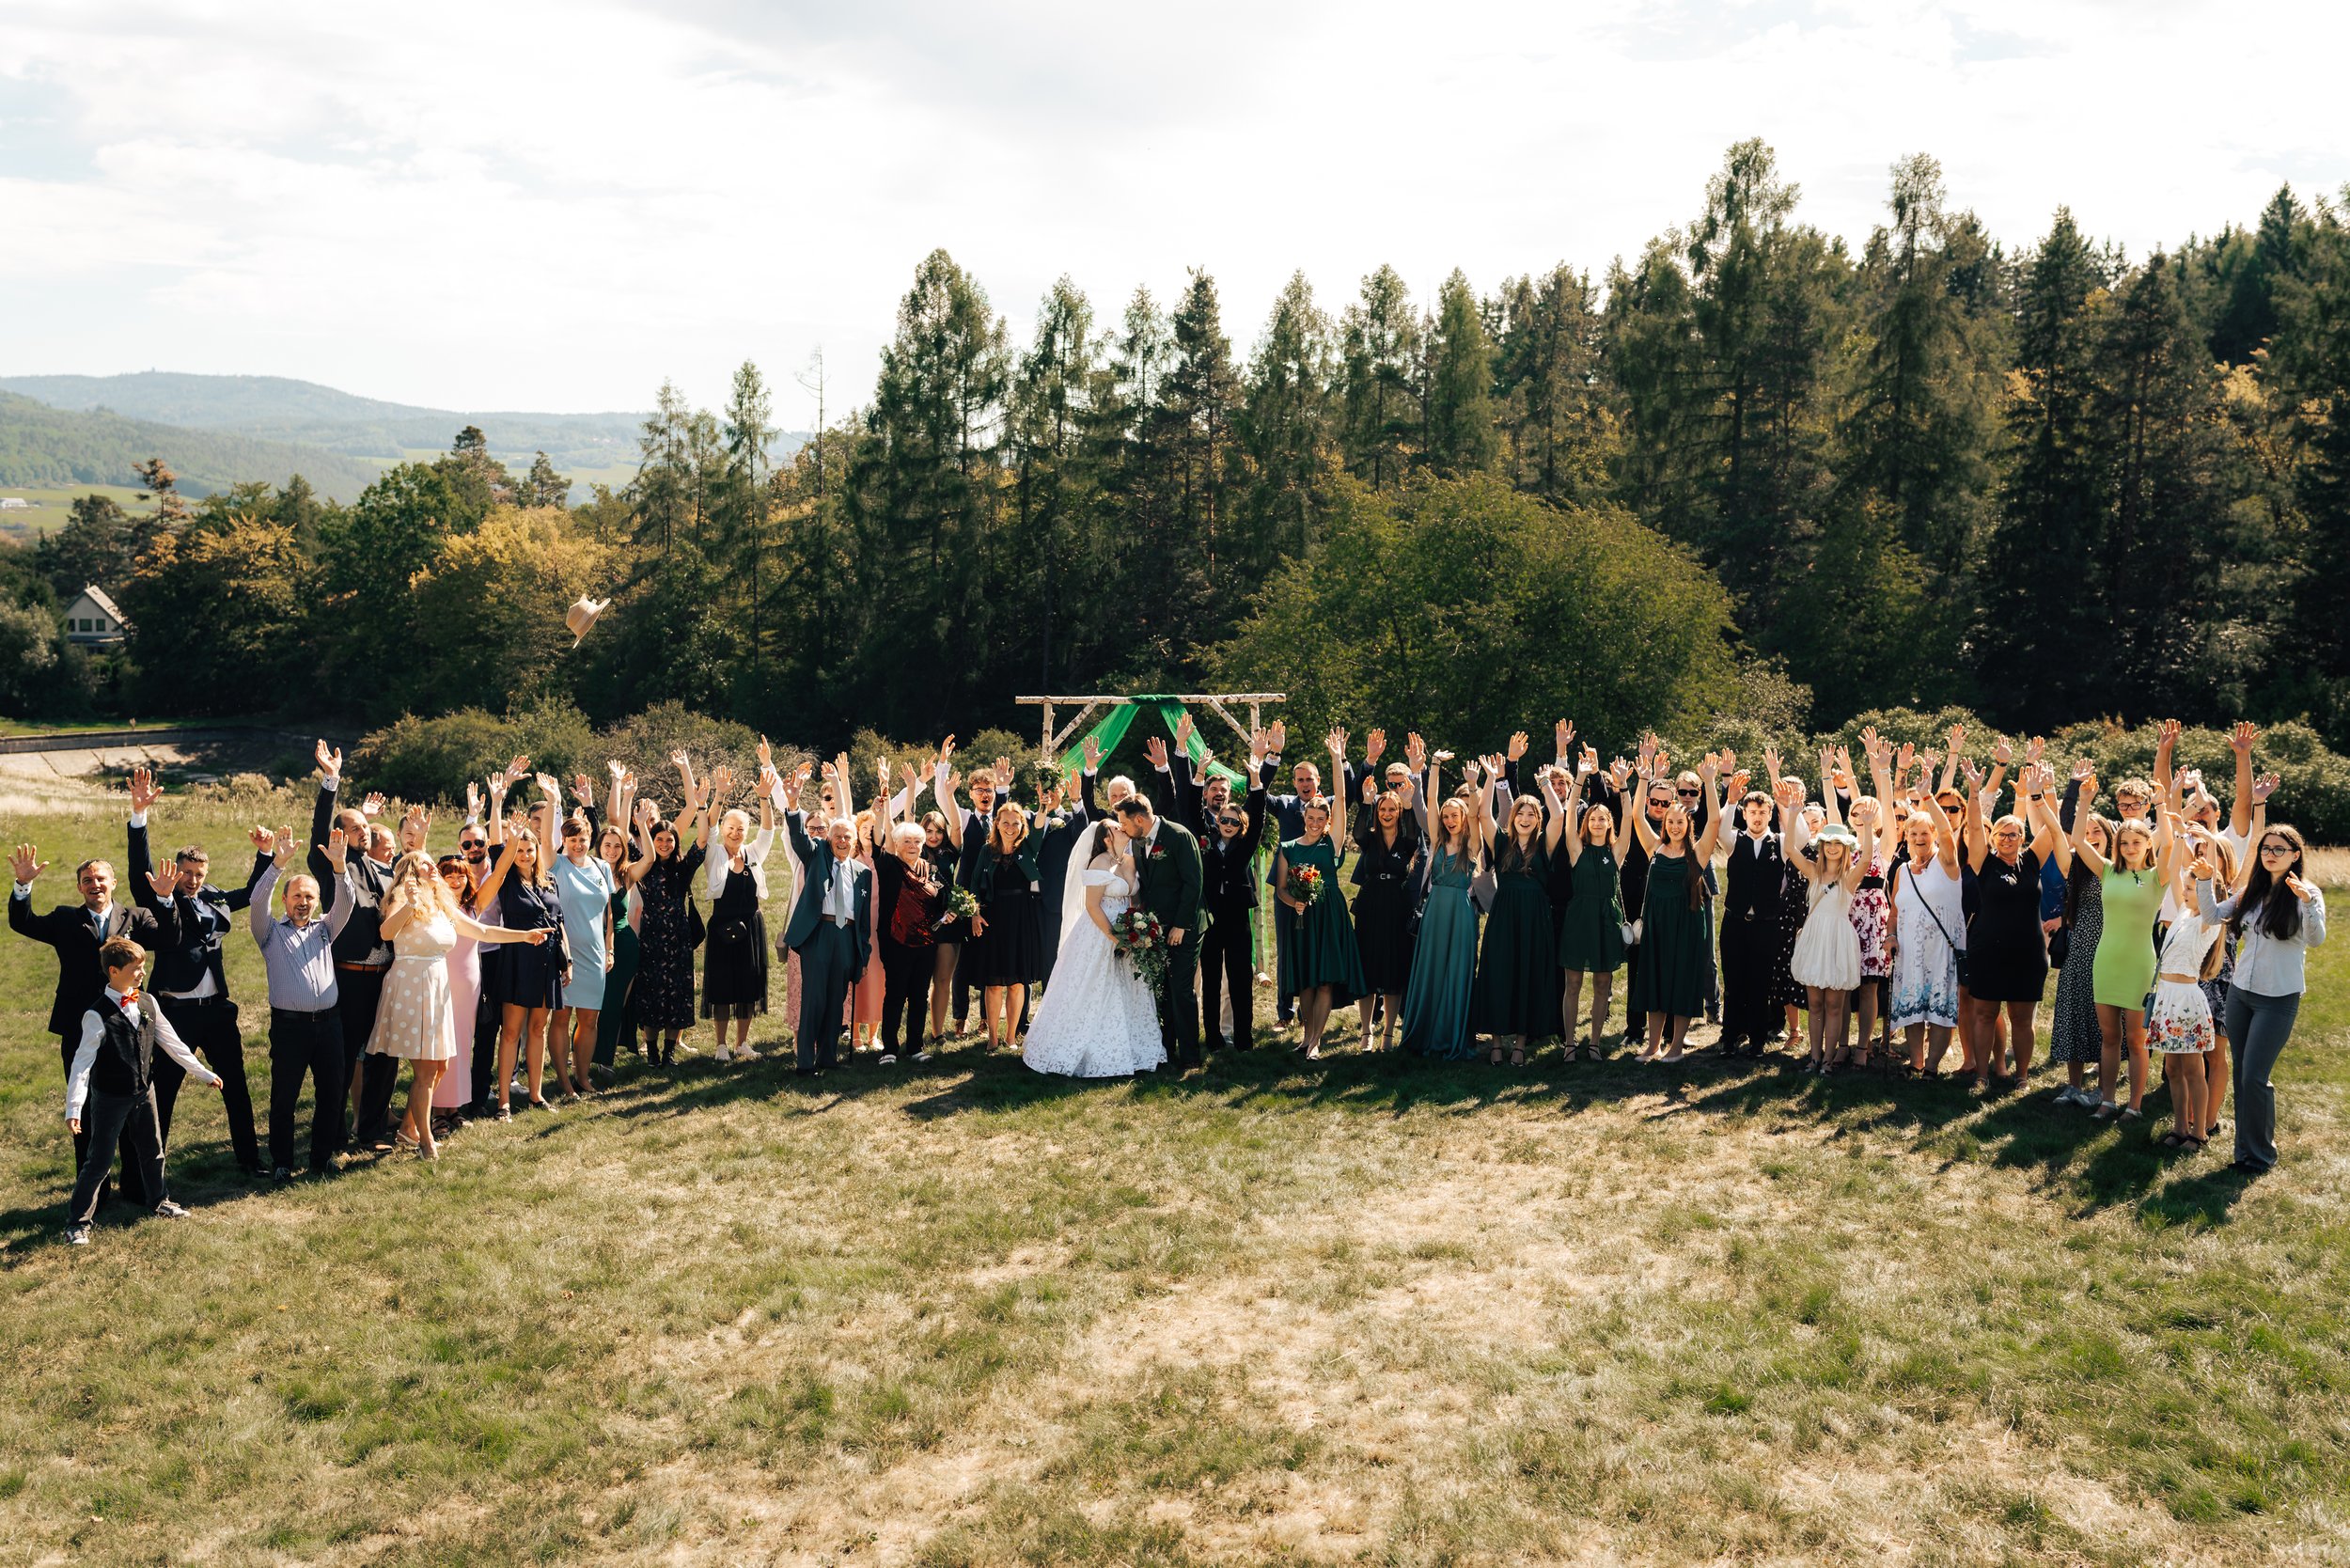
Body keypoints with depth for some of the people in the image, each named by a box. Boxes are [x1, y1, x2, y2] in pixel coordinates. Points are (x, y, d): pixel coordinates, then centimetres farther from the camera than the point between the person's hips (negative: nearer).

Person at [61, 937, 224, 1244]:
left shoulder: (147, 1004, -1)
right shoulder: (98, 1015, -20)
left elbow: (171, 1043, 8)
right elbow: (82, 1063, -22)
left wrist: (203, 1073, 11)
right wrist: (74, 1108, -29)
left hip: (144, 1092, 6)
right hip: (110, 1099, -6)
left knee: (152, 1151, 19)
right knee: (100, 1161, 0)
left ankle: (160, 1201, 39)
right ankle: (77, 1222, 12)